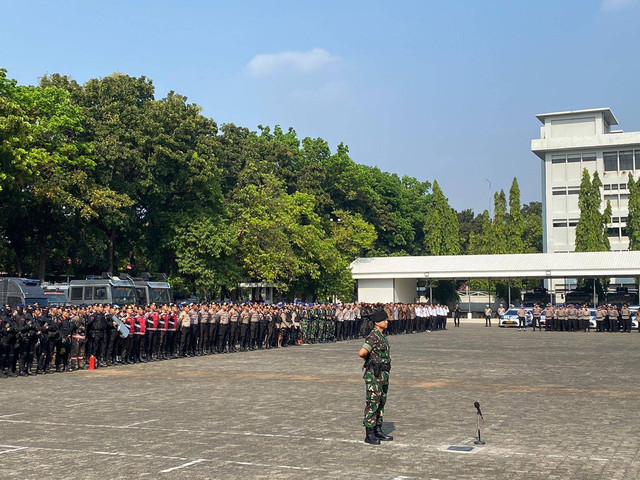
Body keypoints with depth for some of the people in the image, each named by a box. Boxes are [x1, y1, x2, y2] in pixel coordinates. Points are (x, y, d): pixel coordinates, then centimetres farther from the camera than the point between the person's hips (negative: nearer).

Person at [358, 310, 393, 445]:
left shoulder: (382, 336, 13)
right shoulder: (373, 336, -18)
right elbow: (362, 353, -28)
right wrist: (369, 360, -8)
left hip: (383, 374, 9)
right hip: (374, 374, -9)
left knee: (381, 403, 14)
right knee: (372, 403, -5)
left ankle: (378, 430, 24)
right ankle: (369, 435, 0)